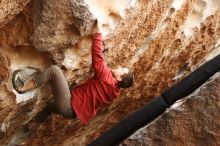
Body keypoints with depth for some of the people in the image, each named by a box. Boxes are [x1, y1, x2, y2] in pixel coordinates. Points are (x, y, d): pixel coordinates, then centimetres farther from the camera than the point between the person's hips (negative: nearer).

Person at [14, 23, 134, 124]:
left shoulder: (107, 79, -17)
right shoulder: (114, 90, 7)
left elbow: (97, 57, -22)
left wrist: (98, 31, -15)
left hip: (69, 106, -10)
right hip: (72, 110, 10)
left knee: (54, 69, -13)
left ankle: (23, 87, -8)